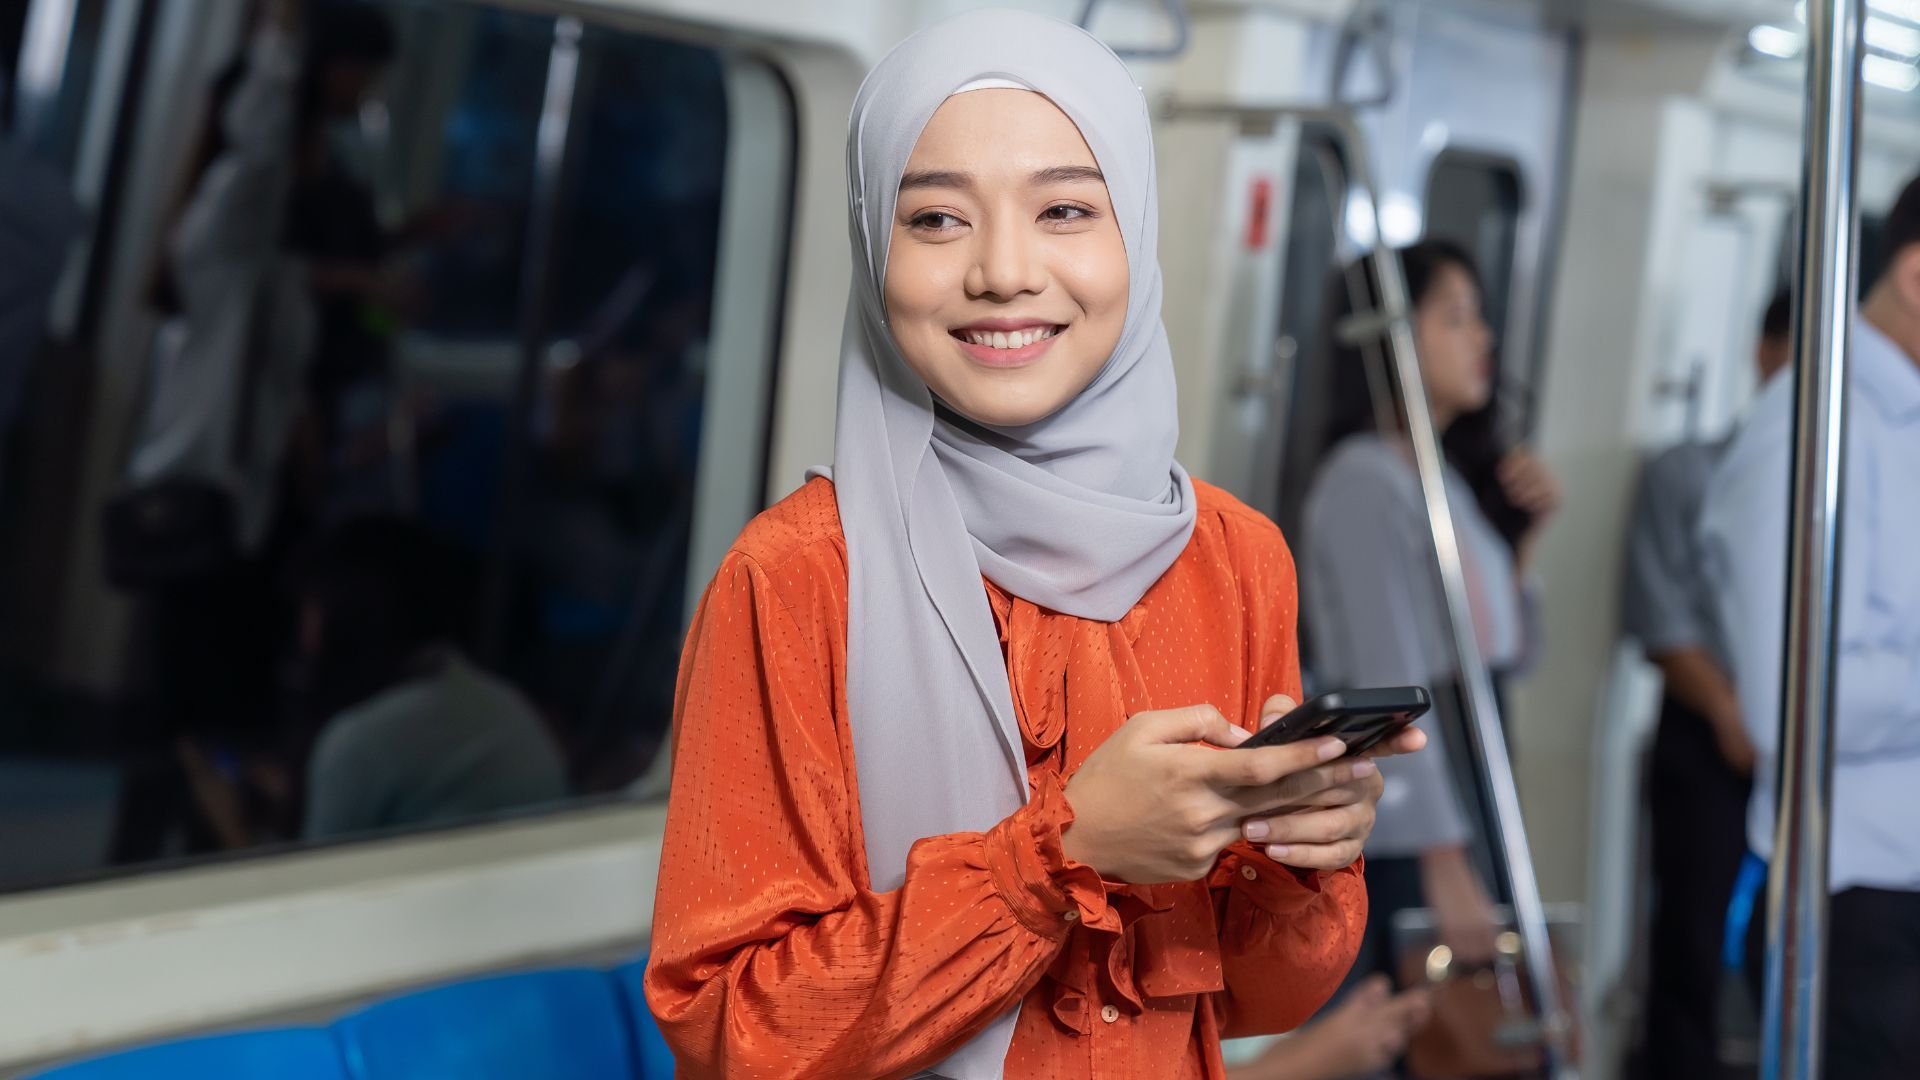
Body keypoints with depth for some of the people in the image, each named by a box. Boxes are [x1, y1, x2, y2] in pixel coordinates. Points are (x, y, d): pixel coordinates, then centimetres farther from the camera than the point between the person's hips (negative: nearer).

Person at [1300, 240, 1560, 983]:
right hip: (1391, 844, -8)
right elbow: (1392, 687, -18)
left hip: (1457, 825, 8)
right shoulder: (1364, 480, -11)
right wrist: (1446, 867, -21)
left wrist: (1525, 534, 10)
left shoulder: (1446, 480, 15)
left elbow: (1507, 651, 24)